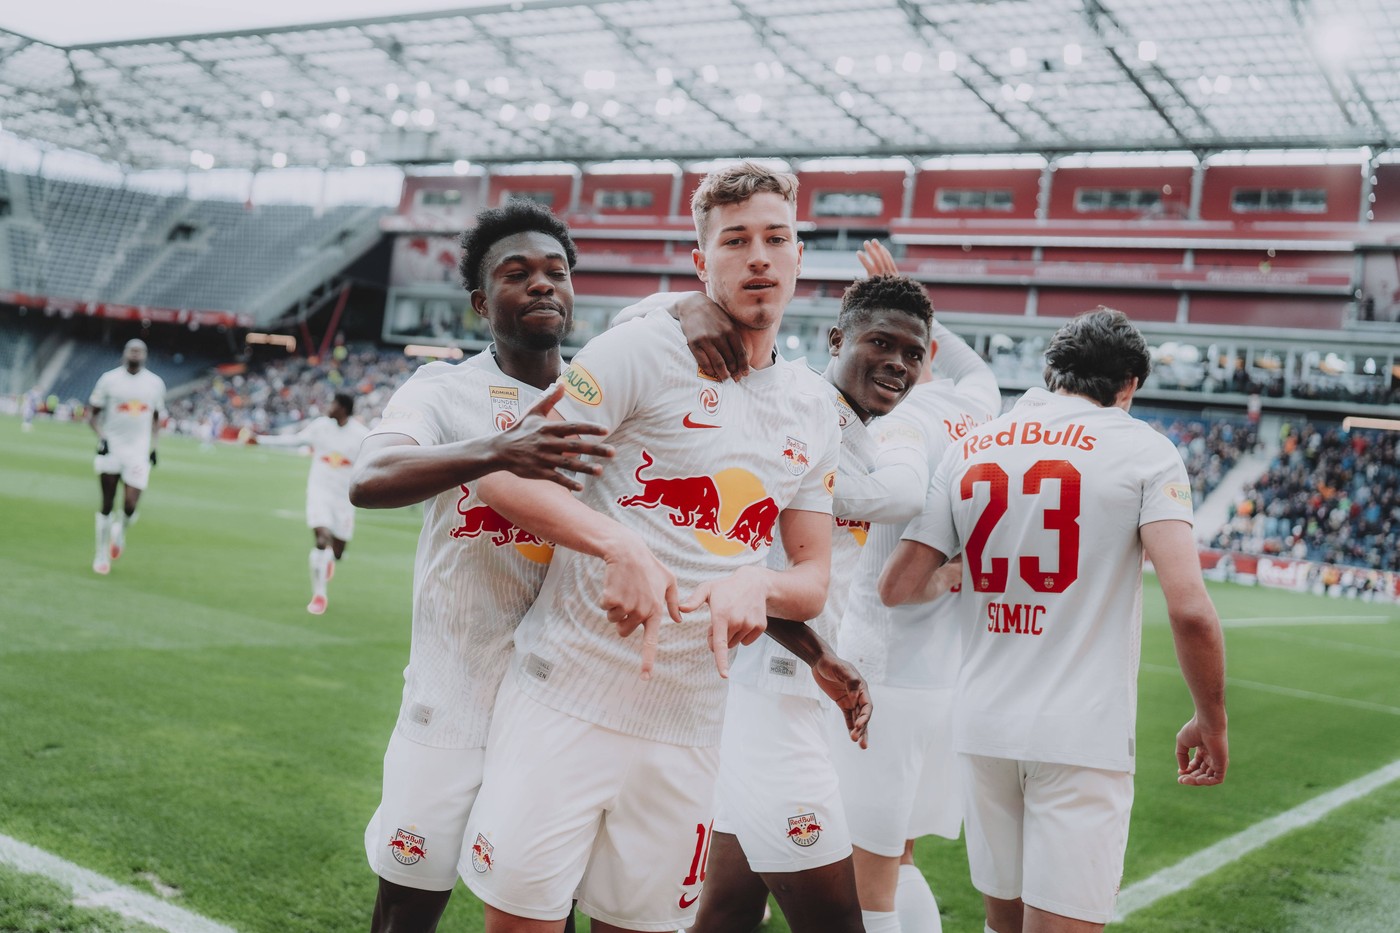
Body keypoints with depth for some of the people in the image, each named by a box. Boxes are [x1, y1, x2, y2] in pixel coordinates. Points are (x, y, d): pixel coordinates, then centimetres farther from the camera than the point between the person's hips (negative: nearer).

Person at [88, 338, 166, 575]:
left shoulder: (155, 383, 6)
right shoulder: (109, 379, -1)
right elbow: (92, 412, 3)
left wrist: (153, 445, 12)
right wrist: (101, 436, -13)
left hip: (139, 451, 1)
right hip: (111, 447, -1)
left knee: (130, 505, -9)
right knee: (107, 505, 1)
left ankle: (120, 531, 25)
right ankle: (102, 554, 14)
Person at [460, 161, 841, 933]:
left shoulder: (812, 410, 11)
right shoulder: (646, 351, -6)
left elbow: (813, 578, 12)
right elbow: (503, 473, -13)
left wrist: (757, 586, -12)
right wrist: (620, 544, -29)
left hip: (687, 727, 5)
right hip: (567, 701, -4)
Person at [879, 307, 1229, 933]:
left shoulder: (968, 451, 7)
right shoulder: (1143, 450, -4)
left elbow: (898, 588, 5)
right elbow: (1189, 609, -14)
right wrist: (1211, 722, 0)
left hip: (983, 730, 4)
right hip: (1083, 738, -4)